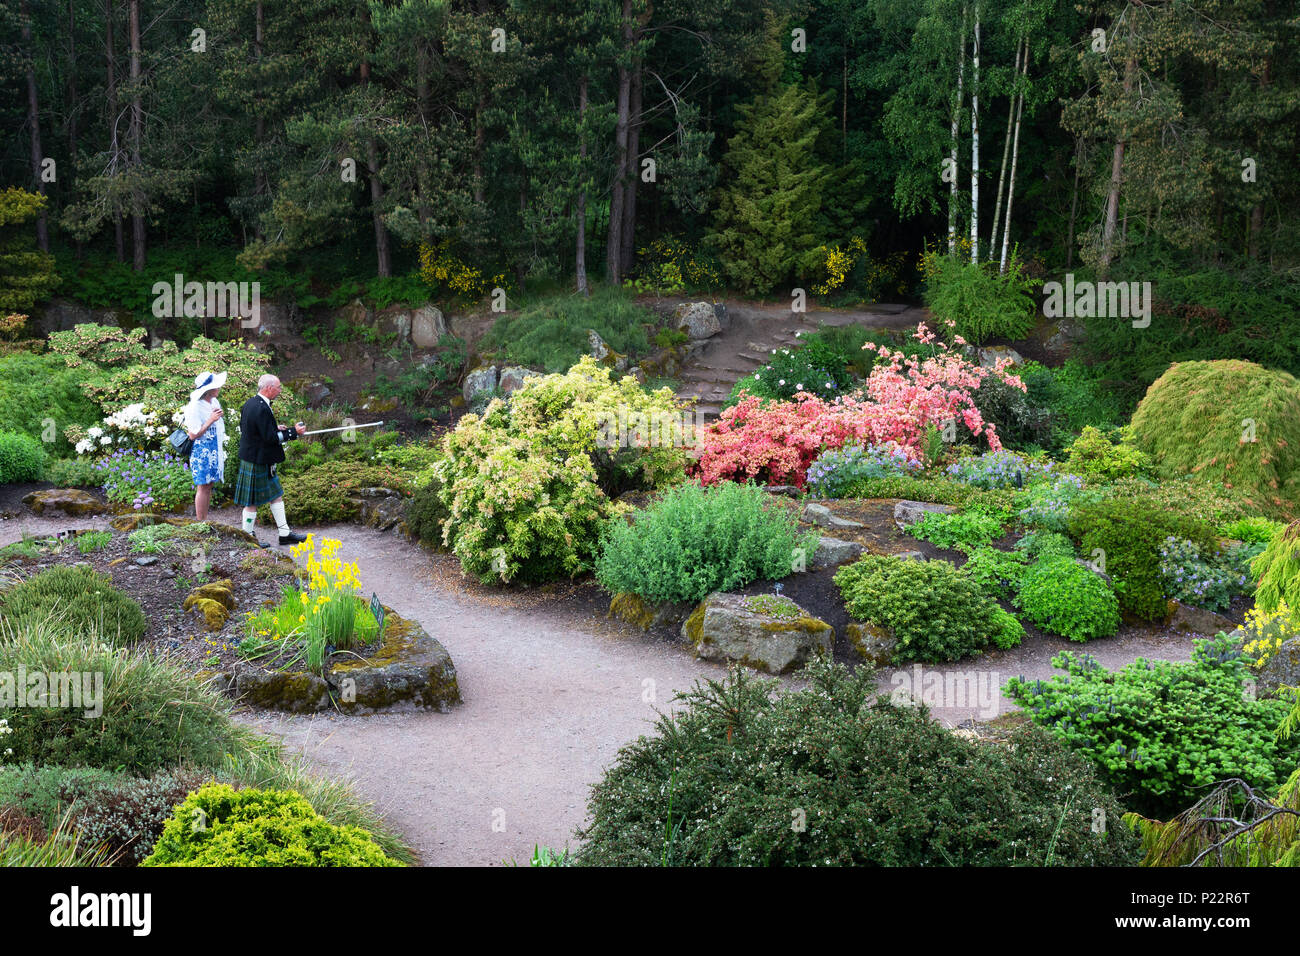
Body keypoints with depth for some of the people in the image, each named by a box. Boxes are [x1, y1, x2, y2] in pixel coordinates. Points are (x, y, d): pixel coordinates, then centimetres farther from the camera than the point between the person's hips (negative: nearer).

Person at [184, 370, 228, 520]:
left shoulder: (214, 401, 9)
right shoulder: (194, 407, -18)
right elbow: (193, 435, -19)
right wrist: (211, 420, -21)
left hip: (214, 452, 8)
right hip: (201, 453, -8)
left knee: (209, 486, 12)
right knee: (203, 487, -5)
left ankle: (205, 521, 18)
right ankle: (200, 523, 0)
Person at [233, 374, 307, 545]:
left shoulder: (250, 403, 7)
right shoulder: (262, 409, -24)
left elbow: (244, 428, 17)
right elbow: (270, 438, -24)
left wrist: (275, 429, 14)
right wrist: (293, 432, -13)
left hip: (249, 457, 11)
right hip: (258, 462, -11)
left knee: (276, 495, 16)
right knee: (252, 501, 2)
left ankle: (285, 533, 23)